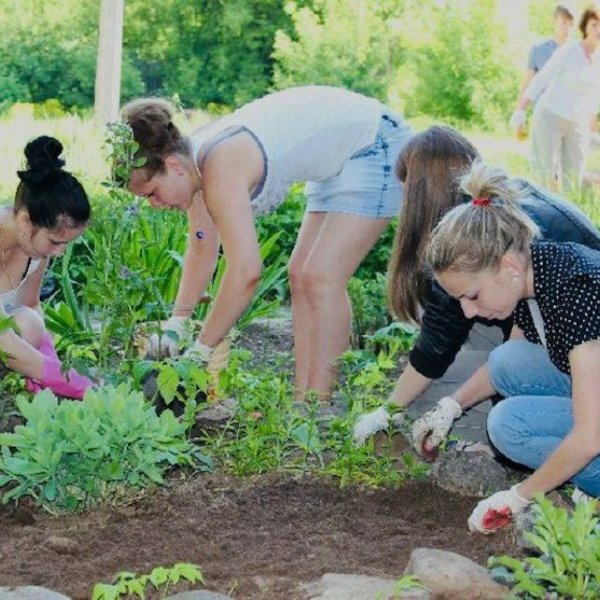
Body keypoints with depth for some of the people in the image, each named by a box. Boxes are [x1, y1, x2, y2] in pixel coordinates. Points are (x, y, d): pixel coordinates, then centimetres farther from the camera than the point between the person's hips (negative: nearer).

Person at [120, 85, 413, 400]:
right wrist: (175, 324, -3)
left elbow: (246, 271, -36)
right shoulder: (193, 158, -4)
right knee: (300, 276, 9)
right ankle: (303, 398, 11)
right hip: (341, 159, 10)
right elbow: (203, 248, 4)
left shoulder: (221, 170, -31)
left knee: (322, 279, -15)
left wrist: (200, 350, -29)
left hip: (377, 146, -10)